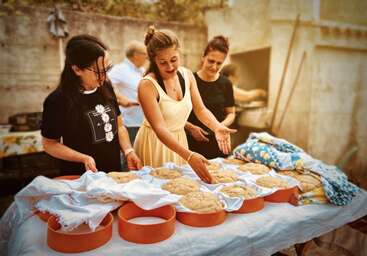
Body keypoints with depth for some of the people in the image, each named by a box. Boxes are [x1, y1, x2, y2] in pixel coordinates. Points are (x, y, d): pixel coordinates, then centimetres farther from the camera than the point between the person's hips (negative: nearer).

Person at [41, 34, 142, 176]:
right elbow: (49, 144, -9)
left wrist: (128, 151, -10)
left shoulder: (106, 88, -4)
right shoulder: (58, 101, -18)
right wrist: (83, 158, -22)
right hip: (79, 178, -4)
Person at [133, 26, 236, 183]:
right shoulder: (147, 85, -22)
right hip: (154, 143, -5)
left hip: (179, 140, 5)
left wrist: (217, 127, -21)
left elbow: (200, 109, -1)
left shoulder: (187, 75, -4)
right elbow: (159, 128, -29)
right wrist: (189, 156, -41)